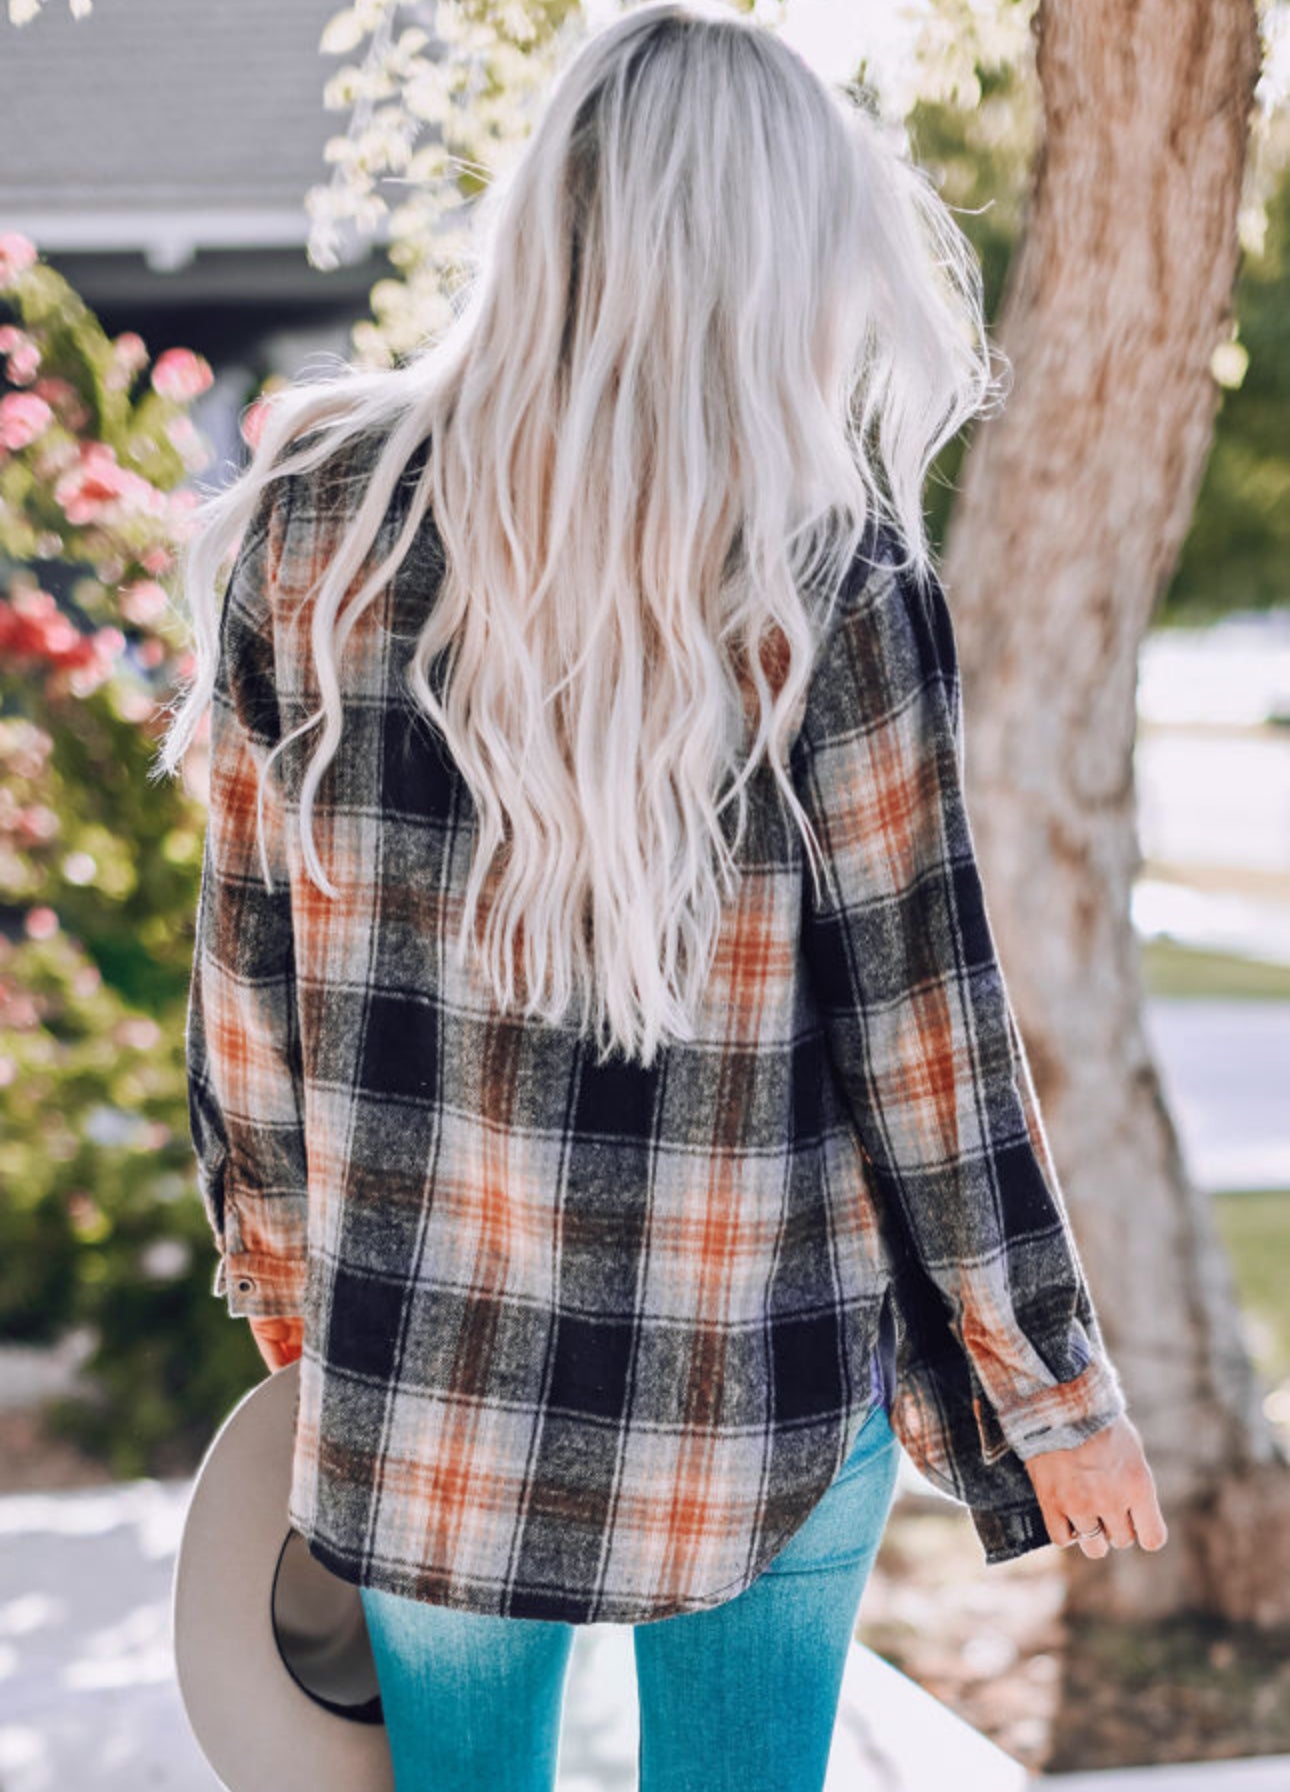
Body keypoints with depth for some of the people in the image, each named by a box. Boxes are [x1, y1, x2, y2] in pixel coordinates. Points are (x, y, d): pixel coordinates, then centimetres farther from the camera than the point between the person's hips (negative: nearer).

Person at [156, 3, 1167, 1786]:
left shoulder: (313, 525, -6)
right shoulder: (824, 580, -14)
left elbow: (251, 957, 2)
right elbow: (921, 1022, -10)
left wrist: (286, 1271, 16)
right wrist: (1056, 1386, 1)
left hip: (427, 1373, 2)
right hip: (762, 1380, -2)